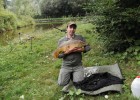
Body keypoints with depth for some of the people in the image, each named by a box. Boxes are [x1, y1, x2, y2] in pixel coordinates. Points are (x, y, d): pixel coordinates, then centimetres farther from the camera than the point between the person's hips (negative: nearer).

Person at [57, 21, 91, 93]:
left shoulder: (80, 37, 1)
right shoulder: (61, 40, -1)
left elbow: (88, 47, 2)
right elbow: (59, 55, -4)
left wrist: (82, 49, -19)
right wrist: (67, 52, -22)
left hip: (78, 66, 0)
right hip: (66, 66, 0)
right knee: (61, 83, -8)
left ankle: (73, 76, 22)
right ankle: (68, 76, 24)